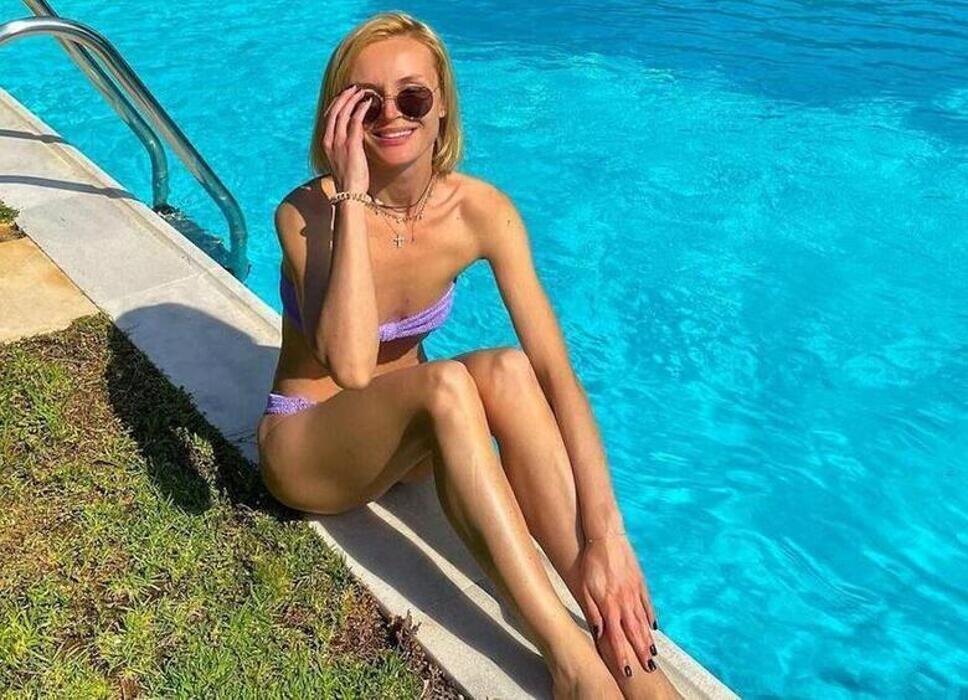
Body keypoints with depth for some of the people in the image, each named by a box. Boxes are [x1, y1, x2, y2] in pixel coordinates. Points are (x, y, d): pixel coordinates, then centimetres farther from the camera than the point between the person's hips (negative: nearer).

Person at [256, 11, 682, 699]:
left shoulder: (481, 210, -14)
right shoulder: (308, 212, -22)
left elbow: (554, 371, -23)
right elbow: (349, 364, -39)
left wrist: (606, 535, -32)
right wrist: (353, 195, -36)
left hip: (409, 433, 3)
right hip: (307, 444, -3)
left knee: (506, 369, -30)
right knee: (444, 383, -35)